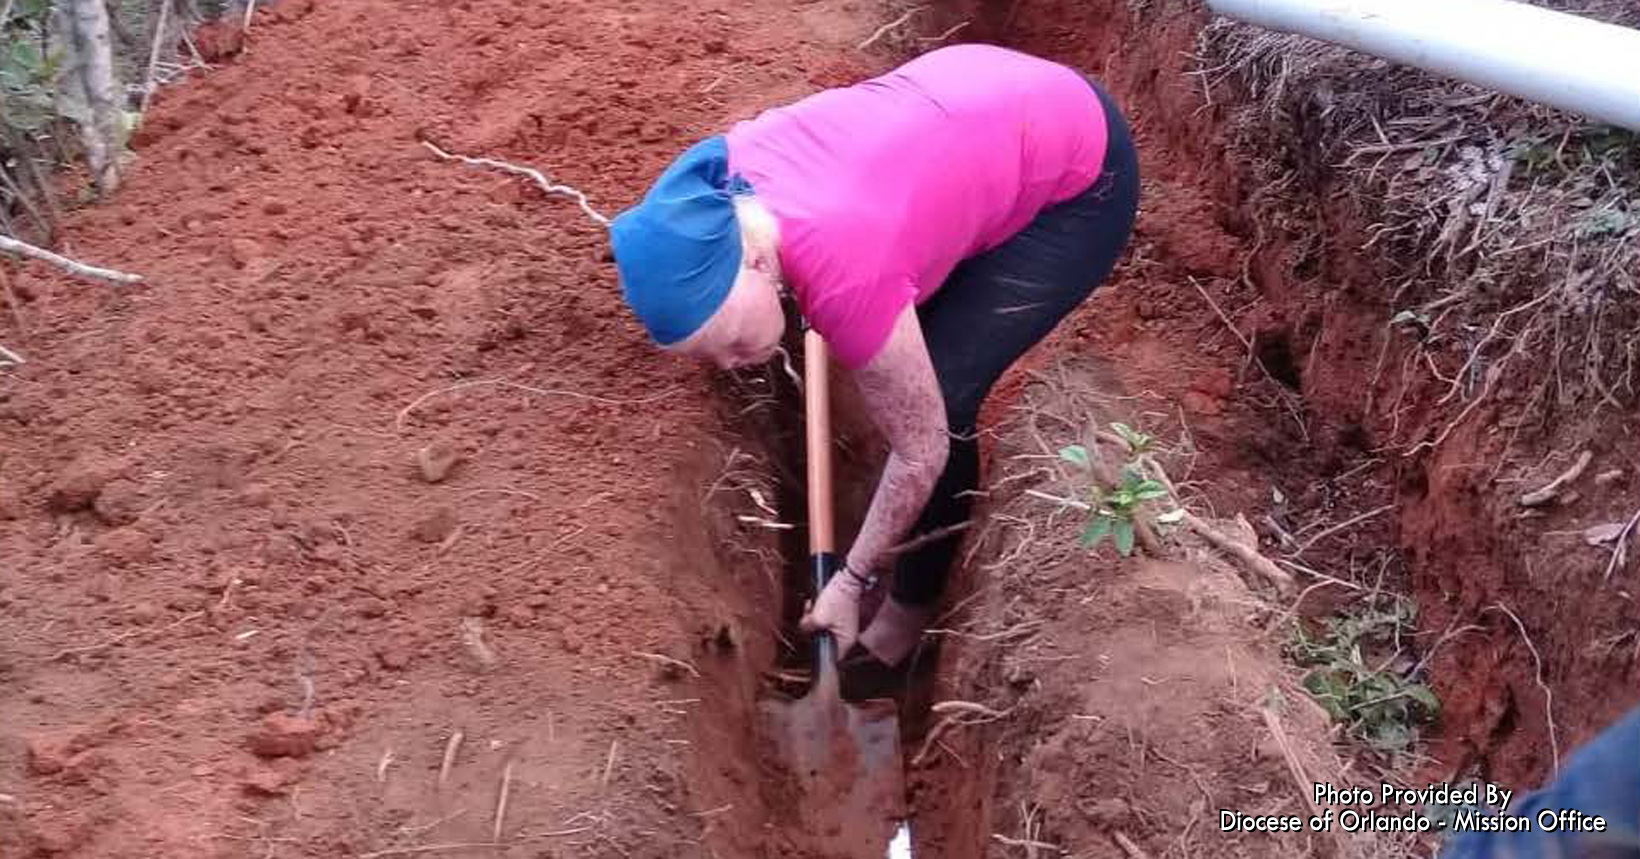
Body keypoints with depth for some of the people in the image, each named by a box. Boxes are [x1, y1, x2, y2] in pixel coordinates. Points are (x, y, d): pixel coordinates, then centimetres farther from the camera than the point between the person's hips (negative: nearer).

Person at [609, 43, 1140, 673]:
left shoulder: (846, 277, -37)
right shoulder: (724, 177, -17)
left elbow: (922, 450, -22)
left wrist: (852, 581, -9)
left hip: (1079, 177, -7)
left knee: (939, 401, -10)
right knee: (901, 367, 11)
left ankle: (914, 605, 14)